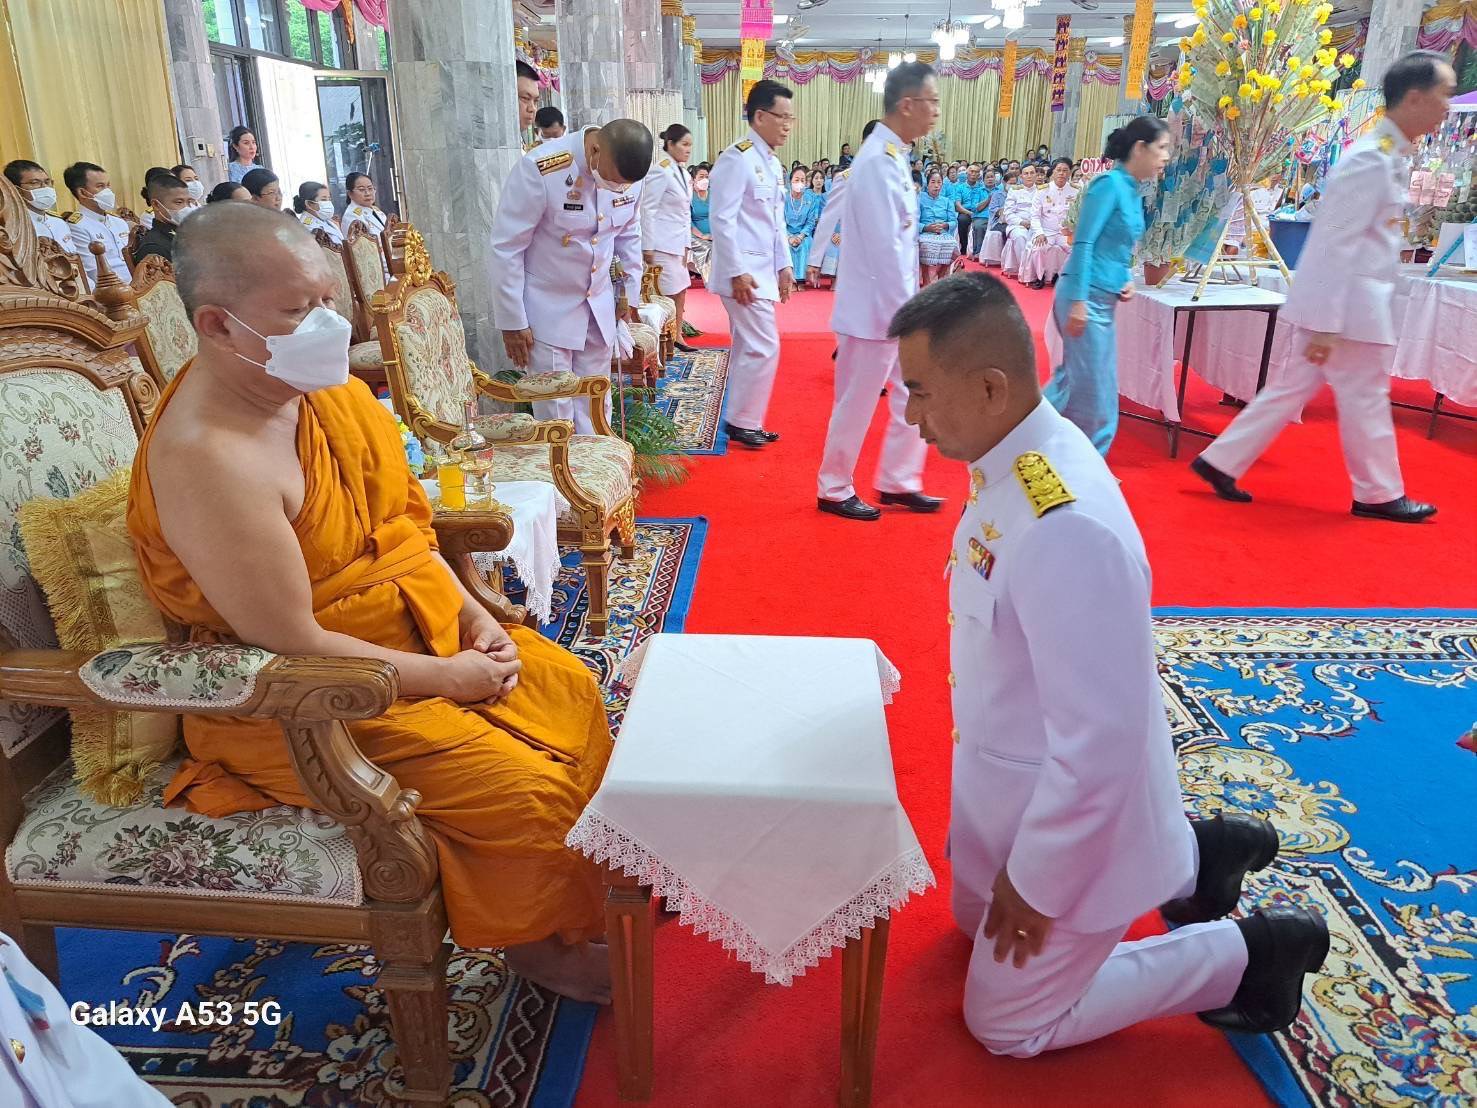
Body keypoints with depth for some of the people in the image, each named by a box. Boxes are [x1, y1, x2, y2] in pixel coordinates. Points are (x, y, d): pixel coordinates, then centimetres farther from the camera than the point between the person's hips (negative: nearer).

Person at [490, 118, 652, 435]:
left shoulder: (628, 169, -7)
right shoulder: (539, 170, -24)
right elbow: (506, 248, -17)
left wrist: (633, 293, 13)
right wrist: (513, 323, -13)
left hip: (599, 307, 5)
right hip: (547, 309, -5)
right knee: (555, 410, -4)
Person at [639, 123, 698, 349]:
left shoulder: (683, 173, 13)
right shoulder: (660, 171, -13)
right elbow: (647, 209, -14)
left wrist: (686, 244, 15)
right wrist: (647, 246, -16)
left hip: (677, 243, 9)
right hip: (662, 243, -9)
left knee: (680, 291, 12)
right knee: (668, 295, -6)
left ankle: (676, 337, 20)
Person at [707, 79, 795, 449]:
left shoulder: (773, 164, 15)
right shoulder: (737, 159, -13)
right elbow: (722, 219, -18)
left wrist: (784, 265, 15)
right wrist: (737, 272, -21)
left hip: (764, 270, 9)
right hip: (744, 272, -9)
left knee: (749, 349, 12)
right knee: (764, 348, -9)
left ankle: (742, 420, 21)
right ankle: (743, 421, 3)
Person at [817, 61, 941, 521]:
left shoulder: (891, 155, 11)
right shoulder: (880, 161, -19)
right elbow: (886, 250, -23)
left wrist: (910, 308, 17)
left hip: (893, 306, 9)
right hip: (876, 309, -9)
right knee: (857, 404, 4)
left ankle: (897, 483, 27)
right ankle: (833, 490, 20)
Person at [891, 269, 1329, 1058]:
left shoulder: (1067, 527, -38)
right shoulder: (1016, 458, -9)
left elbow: (1100, 744, -31)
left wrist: (1037, 884, -16)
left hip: (1075, 814, -8)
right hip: (1016, 791, 8)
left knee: (1005, 1023, 13)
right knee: (979, 922, 32)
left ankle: (1247, 955, 20)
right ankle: (1192, 856, 34)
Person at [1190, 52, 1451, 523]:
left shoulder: (1385, 155, 13)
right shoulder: (1372, 159, -18)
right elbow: (1334, 245, -22)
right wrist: (1326, 326, -23)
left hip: (1346, 303, 9)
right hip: (1346, 307, -9)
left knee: (1293, 389, 12)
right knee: (1365, 400, 4)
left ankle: (1221, 461, 15)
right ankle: (1379, 494, 20)